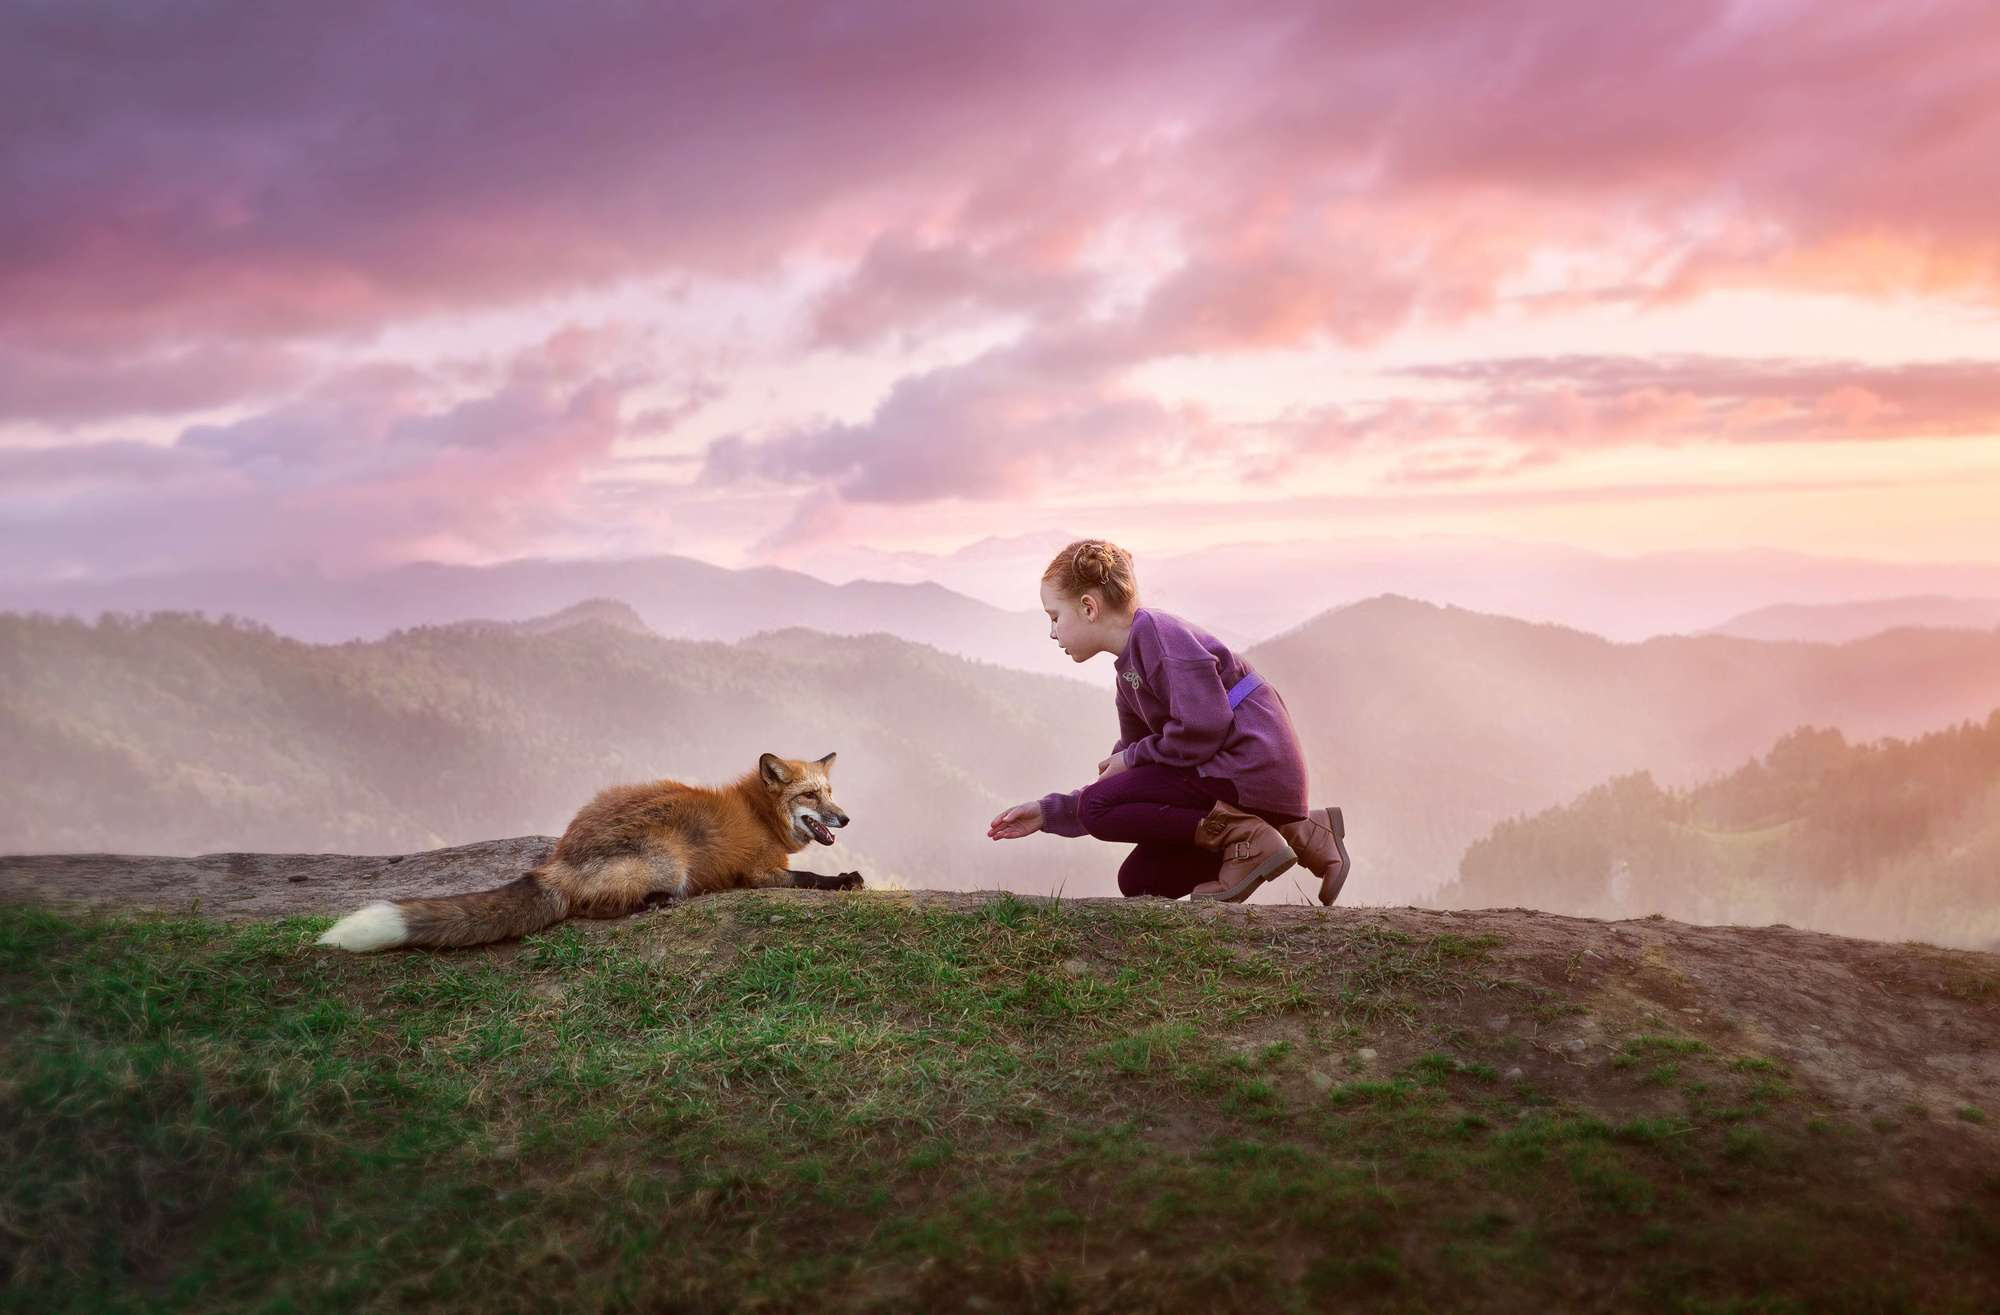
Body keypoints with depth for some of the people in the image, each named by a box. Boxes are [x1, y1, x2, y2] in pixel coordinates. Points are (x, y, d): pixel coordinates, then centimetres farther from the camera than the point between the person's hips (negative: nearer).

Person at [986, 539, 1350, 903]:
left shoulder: (1157, 632, -11)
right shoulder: (1129, 671, 20)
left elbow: (1201, 729, -21)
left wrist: (1131, 757, -5)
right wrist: (1048, 812, 14)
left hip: (1252, 769, -10)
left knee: (1097, 808, -10)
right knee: (1139, 880, 14)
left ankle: (1247, 838, -13)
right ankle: (1298, 831, 9)